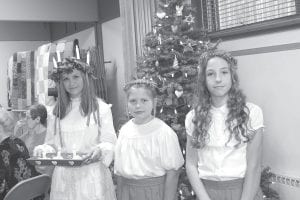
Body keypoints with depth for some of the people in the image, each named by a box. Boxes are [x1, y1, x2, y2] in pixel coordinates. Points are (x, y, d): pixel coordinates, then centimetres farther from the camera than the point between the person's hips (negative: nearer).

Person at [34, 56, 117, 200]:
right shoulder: (57, 111, 8)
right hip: (63, 178, 3)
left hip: (93, 177, -2)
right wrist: (43, 150, -9)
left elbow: (109, 142, -3)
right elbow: (51, 145, 11)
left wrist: (100, 150, -23)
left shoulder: (101, 108, -1)